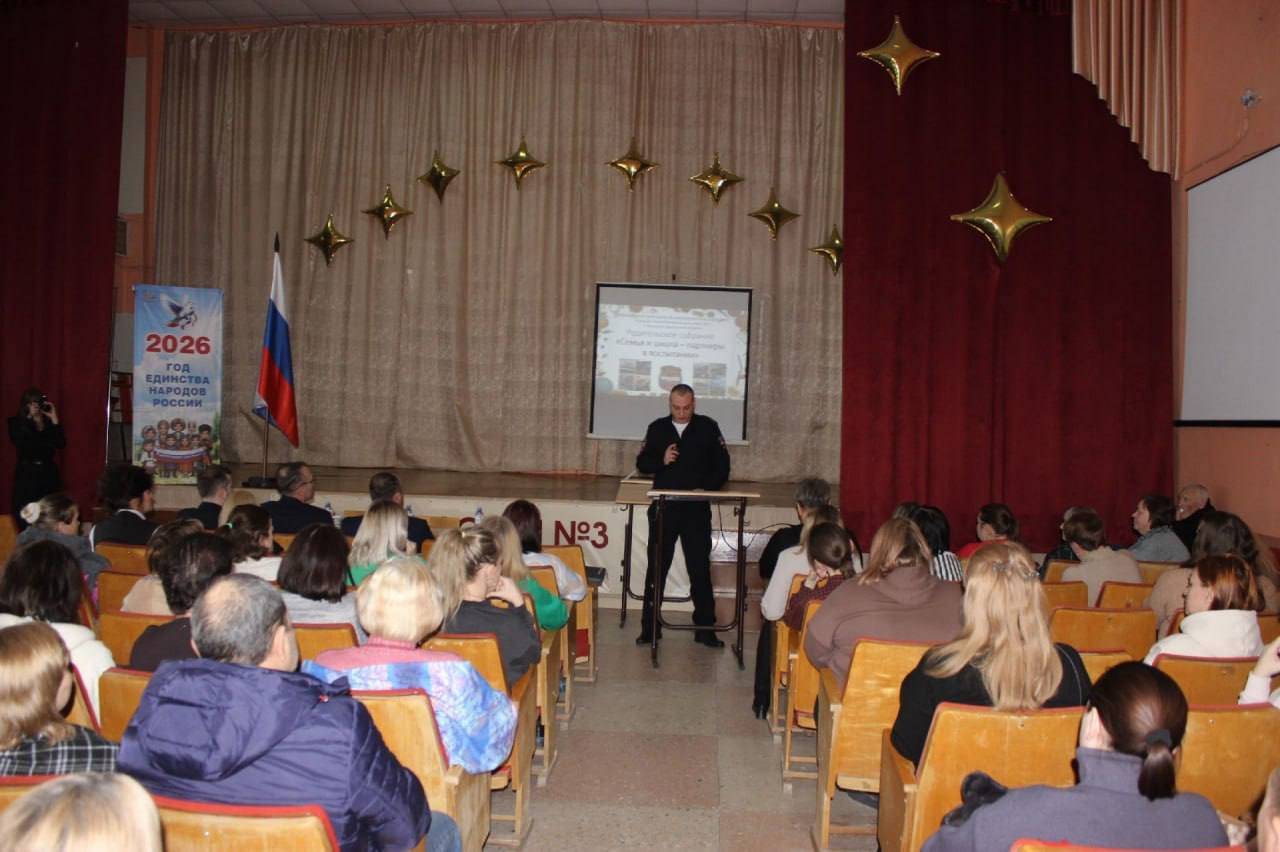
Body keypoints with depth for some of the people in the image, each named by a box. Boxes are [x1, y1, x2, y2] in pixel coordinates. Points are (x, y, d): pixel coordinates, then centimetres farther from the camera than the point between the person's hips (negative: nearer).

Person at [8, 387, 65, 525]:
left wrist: (54, 420, -10)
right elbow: (20, 443, -14)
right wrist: (30, 418, -14)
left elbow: (61, 444, -5)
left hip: (49, 473, 2)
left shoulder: (49, 422, 8)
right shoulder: (16, 422, 4)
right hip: (26, 474, -2)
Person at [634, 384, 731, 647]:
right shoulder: (657, 428, 7)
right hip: (663, 507, 2)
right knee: (656, 567, 6)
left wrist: (707, 487, -12)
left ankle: (705, 628, 12)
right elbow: (641, 463, 8)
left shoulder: (708, 428, 2)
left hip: (697, 510, -1)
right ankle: (649, 626, 16)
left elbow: (722, 466, 2)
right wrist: (661, 460, -11)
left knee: (700, 569, 3)